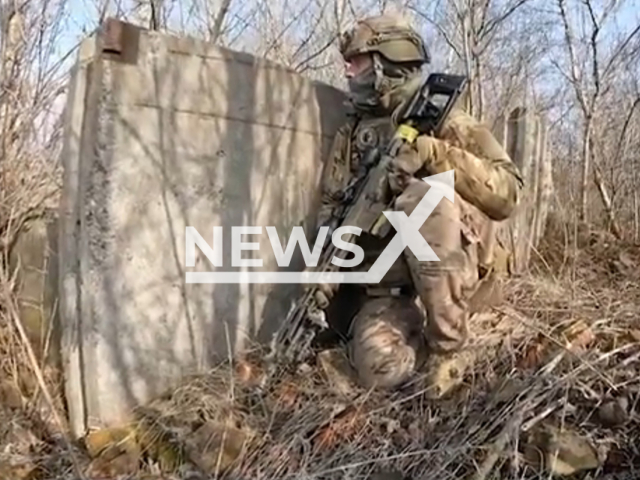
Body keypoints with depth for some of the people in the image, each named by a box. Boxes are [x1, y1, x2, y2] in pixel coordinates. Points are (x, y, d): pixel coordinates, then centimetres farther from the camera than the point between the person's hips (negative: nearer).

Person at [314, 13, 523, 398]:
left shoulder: (443, 118, -3)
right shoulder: (351, 134, 10)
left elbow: (507, 194, -12)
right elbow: (333, 208, 13)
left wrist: (439, 154, -25)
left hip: (449, 272, -2)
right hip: (389, 285, 3)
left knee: (422, 195, -33)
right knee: (380, 368, -25)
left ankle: (448, 347, -18)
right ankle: (420, 333, 11)